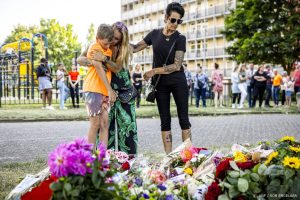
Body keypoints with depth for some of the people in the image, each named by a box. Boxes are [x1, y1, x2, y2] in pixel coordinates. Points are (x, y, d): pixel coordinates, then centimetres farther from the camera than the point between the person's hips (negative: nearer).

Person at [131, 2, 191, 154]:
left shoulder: (180, 39, -7)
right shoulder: (154, 34, 3)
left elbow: (176, 65, -14)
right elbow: (135, 48, 12)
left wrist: (154, 71, -15)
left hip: (178, 82, -3)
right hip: (160, 83, 3)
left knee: (184, 118, 0)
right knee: (165, 120, 5)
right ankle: (168, 155, 8)